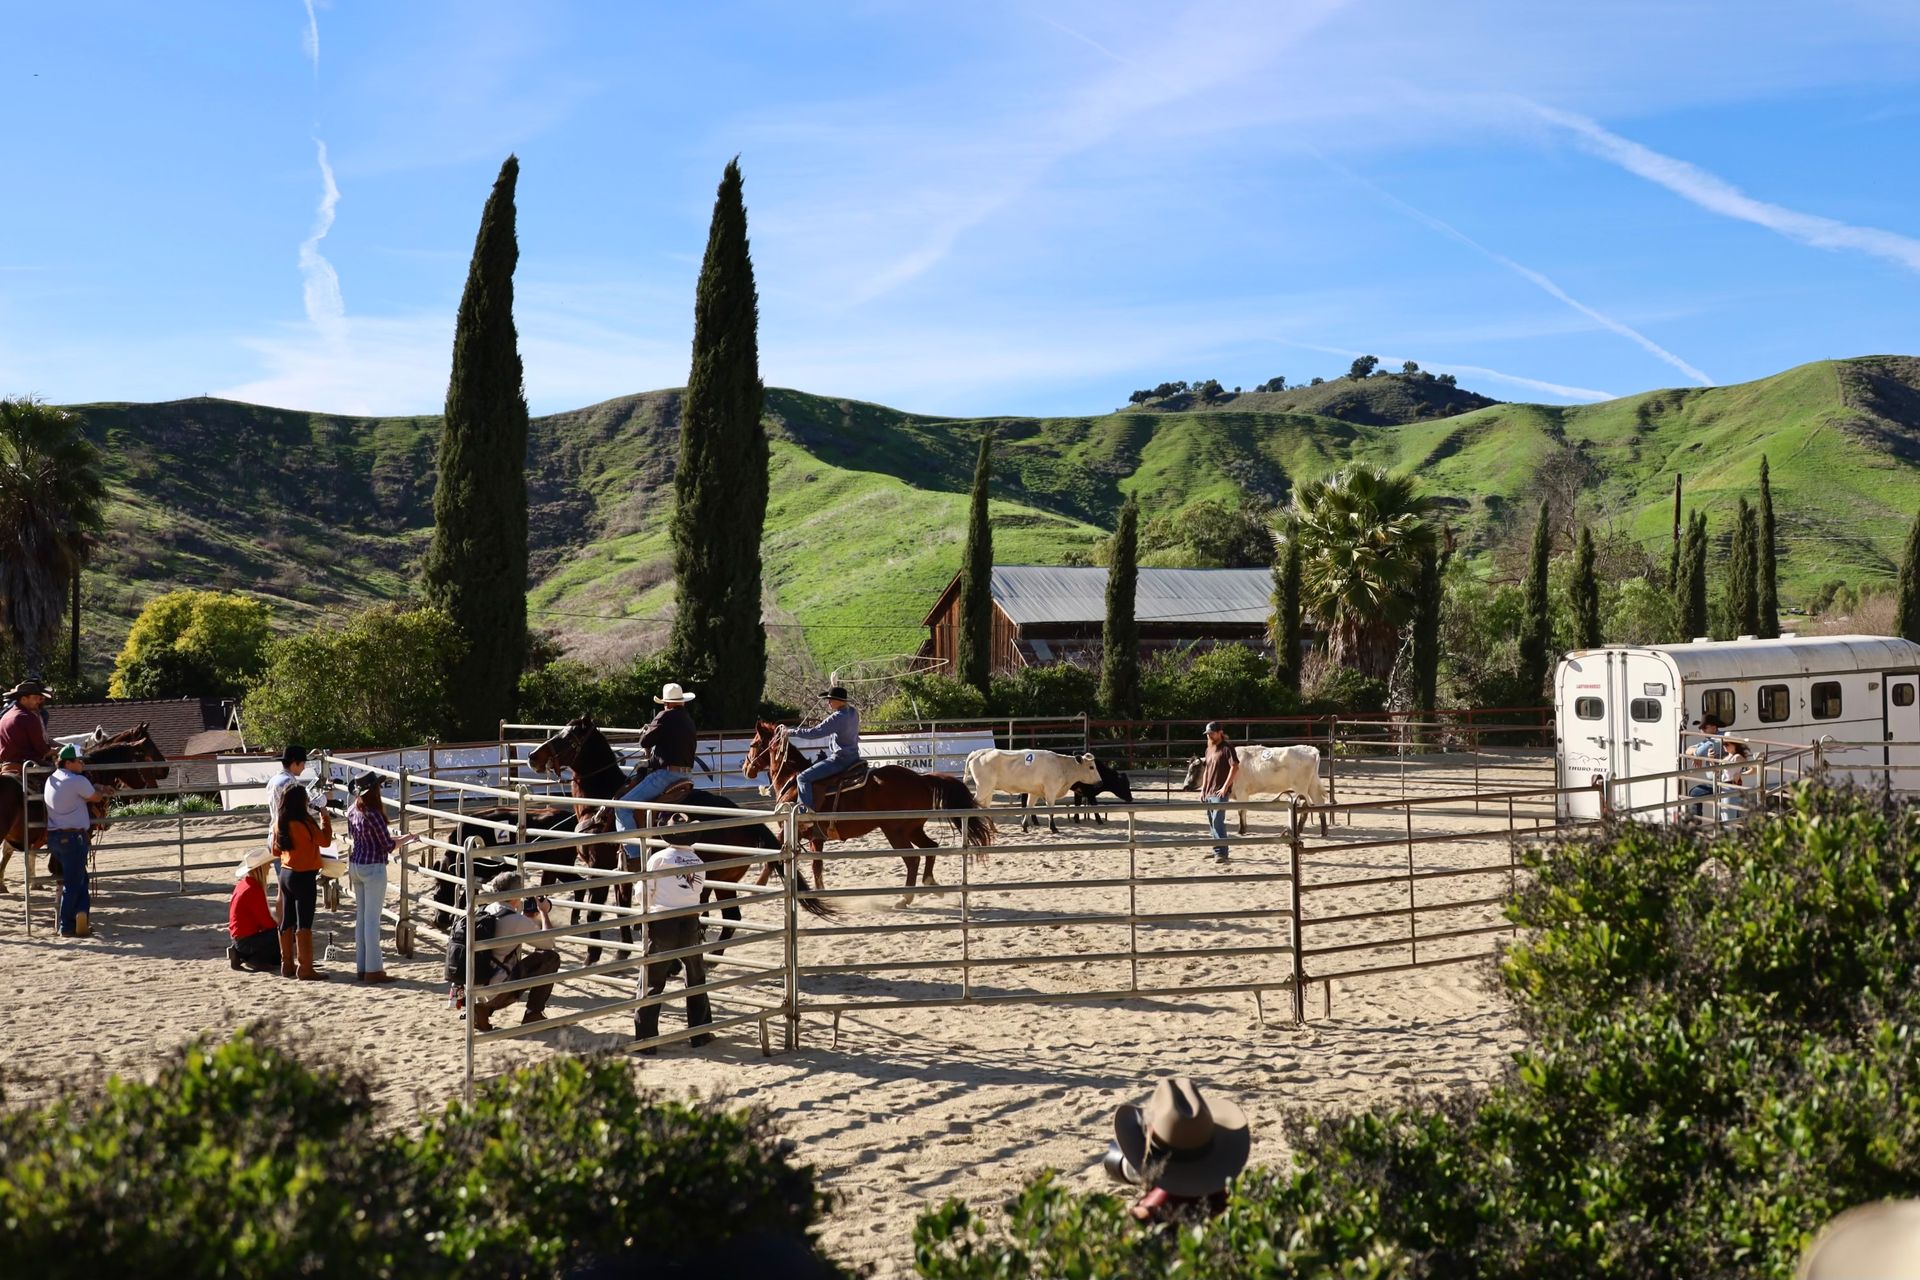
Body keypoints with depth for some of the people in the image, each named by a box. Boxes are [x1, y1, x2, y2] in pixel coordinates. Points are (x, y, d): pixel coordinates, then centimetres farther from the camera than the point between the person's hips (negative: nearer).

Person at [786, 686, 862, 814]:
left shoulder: (837, 718, -21)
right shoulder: (853, 713, 6)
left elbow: (813, 733, -22)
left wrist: (791, 732, -14)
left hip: (839, 760, -10)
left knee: (804, 777, -13)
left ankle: (805, 809, -23)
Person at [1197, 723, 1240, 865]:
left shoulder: (1227, 748, -7)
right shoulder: (1209, 749, 17)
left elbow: (1235, 767, -16)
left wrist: (1225, 787, -19)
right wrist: (1203, 789, 15)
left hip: (1220, 793, -8)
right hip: (1208, 793, 8)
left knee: (1218, 821, -15)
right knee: (1212, 823, 11)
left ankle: (1222, 853, -15)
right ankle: (1216, 851, 19)